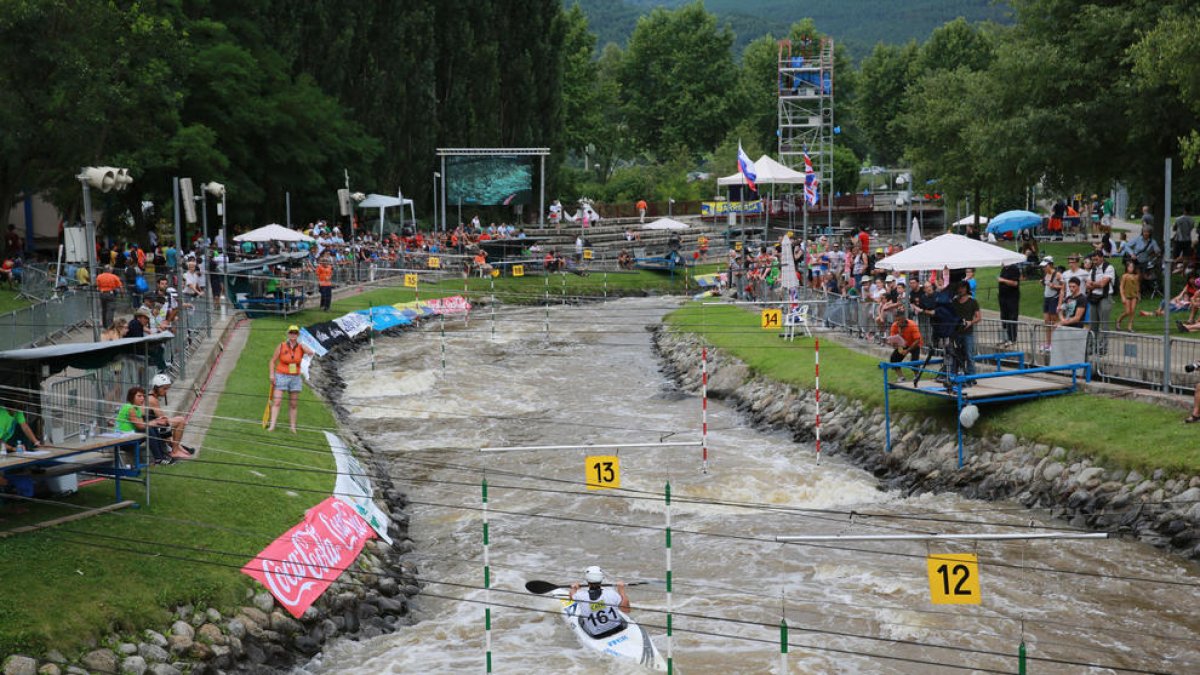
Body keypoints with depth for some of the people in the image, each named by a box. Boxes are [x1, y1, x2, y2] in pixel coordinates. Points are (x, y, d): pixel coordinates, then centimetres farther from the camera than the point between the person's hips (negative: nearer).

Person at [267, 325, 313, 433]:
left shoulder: (301, 347, 1)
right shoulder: (281, 347, -4)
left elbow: (310, 352, -20)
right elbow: (273, 361, 2)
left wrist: (299, 343, -12)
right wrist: (272, 374, -8)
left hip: (295, 378, 3)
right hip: (281, 377, -3)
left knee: (293, 405, 7)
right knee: (276, 402, -12)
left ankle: (293, 427, 13)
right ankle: (272, 426, -16)